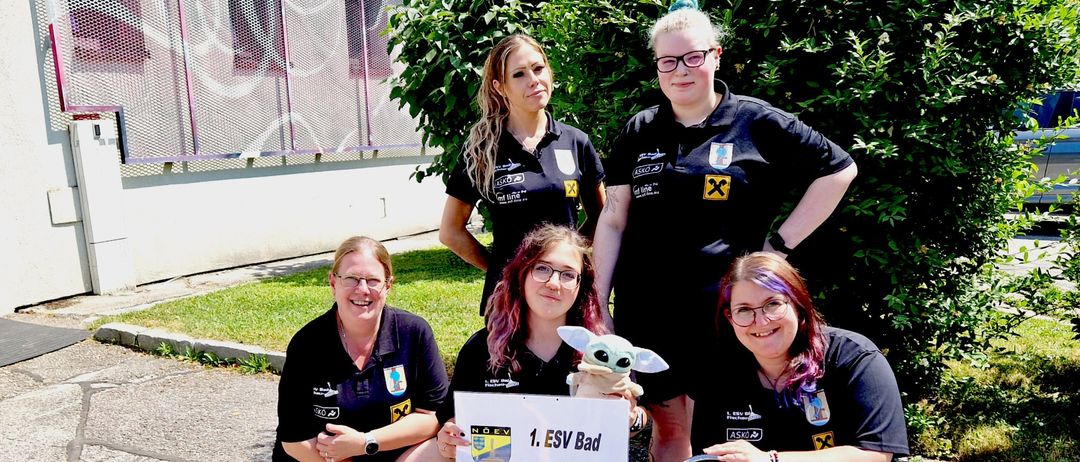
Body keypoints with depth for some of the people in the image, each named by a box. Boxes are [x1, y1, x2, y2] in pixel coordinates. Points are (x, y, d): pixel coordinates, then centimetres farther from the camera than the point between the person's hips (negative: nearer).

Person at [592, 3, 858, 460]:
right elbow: (613, 221, 7)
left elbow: (839, 169, 3)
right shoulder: (638, 132, 6)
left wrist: (781, 242, -2)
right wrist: (597, 301, 3)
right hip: (644, 311, 3)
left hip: (720, 308, -3)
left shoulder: (757, 122, -3)